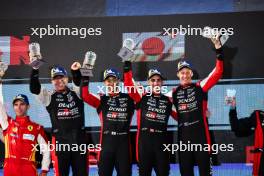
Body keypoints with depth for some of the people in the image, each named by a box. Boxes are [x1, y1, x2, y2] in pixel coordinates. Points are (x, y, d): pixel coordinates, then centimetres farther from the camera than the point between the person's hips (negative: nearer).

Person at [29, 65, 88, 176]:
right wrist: (35, 70, -21)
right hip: (60, 141, -1)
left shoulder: (77, 92, 8)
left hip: (79, 139, 1)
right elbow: (34, 89, -8)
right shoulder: (49, 97, 5)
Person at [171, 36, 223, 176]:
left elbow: (218, 72, -8)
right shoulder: (174, 93, 11)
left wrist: (218, 49, -15)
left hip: (201, 135, -4)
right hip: (183, 137, 4)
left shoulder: (200, 87, 1)